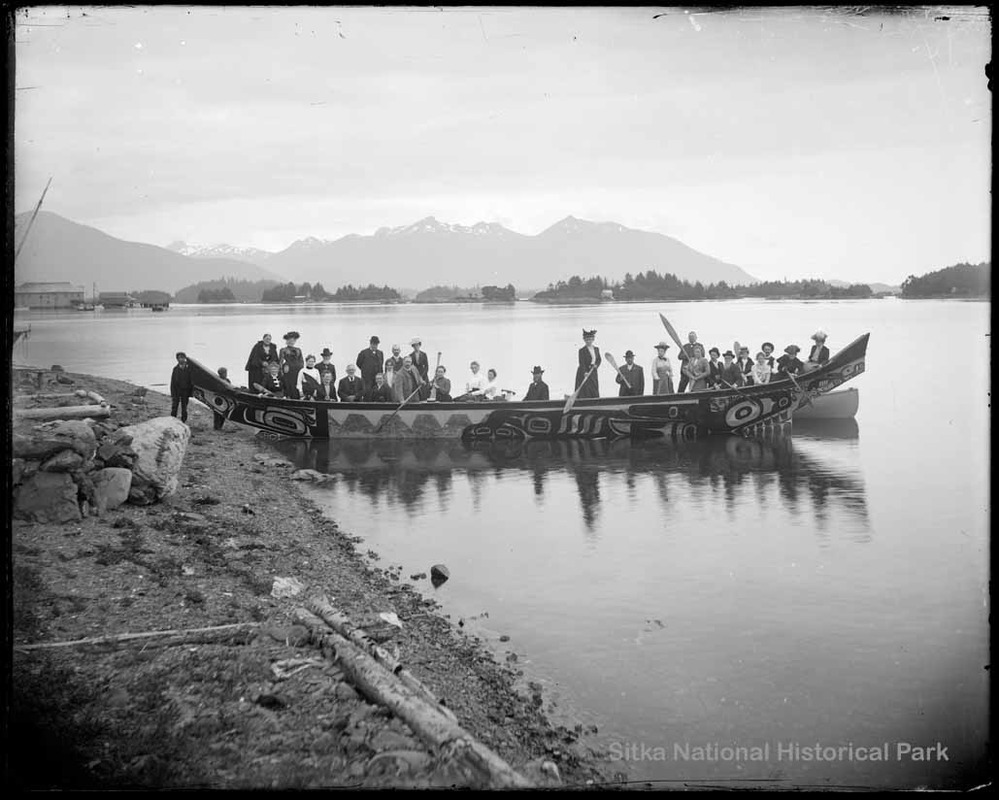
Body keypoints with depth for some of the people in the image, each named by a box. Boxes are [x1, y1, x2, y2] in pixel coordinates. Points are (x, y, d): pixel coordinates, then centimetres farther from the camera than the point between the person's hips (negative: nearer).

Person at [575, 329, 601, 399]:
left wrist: (596, 365, -8)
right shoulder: (582, 350, -10)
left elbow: (599, 360, 15)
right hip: (584, 374, -6)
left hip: (593, 374, 6)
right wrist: (585, 372, -33)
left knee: (595, 393, 5)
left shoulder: (596, 349, 9)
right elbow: (582, 363, -18)